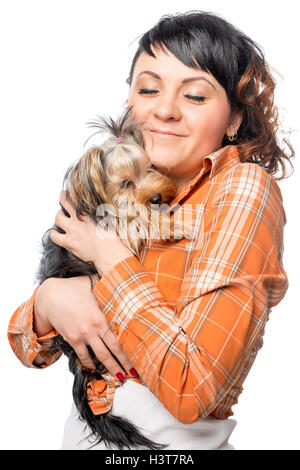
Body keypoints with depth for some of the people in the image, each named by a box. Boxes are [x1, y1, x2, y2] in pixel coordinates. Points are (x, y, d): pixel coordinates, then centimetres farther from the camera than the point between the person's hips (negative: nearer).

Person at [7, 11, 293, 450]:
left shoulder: (243, 189, -15)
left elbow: (193, 388, -23)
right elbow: (27, 346, 5)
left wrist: (108, 254, -16)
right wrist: (47, 299, -15)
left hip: (176, 439, -5)